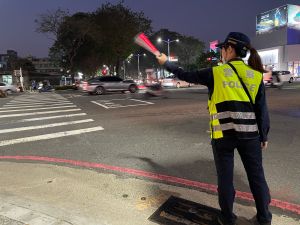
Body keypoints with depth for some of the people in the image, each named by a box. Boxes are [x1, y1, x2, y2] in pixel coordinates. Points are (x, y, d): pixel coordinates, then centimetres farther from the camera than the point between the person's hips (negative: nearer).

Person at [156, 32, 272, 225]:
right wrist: (264, 136, 12)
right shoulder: (256, 74, 3)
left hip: (223, 134, -2)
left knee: (225, 177, 12)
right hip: (249, 134, 3)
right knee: (257, 176, 17)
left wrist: (166, 63, 20)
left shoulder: (216, 72, -4)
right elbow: (262, 109, 3)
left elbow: (185, 75, 6)